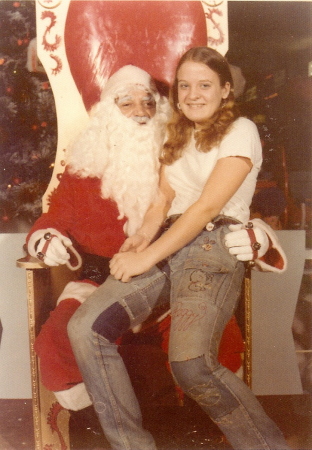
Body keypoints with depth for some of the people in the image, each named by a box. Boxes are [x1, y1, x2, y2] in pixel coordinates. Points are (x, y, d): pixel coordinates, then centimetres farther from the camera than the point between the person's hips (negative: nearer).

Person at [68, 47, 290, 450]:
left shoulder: (240, 131, 0)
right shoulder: (176, 135, 23)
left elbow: (207, 206, -10)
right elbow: (164, 198, 16)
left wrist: (148, 258, -12)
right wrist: (143, 236, -6)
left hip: (214, 248, -6)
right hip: (166, 245, 6)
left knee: (190, 363, -29)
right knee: (85, 327, -15)